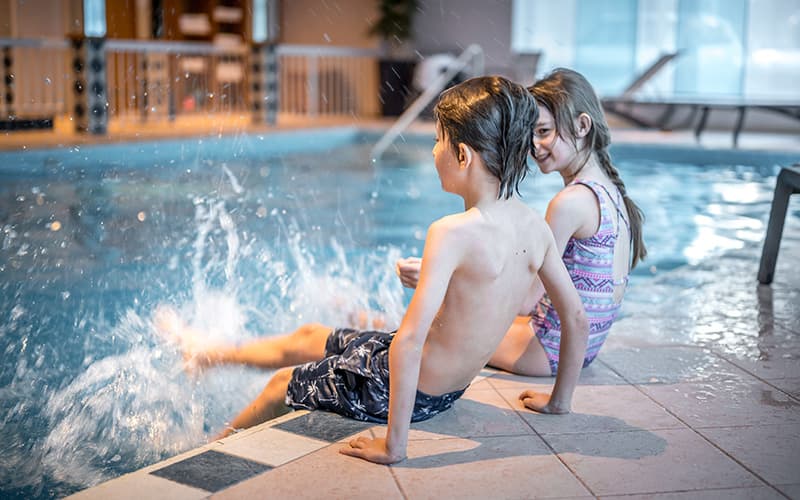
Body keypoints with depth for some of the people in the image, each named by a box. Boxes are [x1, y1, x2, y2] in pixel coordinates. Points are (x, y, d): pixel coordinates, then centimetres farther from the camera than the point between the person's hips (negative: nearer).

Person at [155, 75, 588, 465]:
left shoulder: (452, 232, -31)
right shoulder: (536, 227, -8)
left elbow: (409, 342, -36)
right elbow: (577, 318, -1)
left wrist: (393, 444, -30)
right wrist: (559, 401, 11)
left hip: (396, 390, -7)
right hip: (449, 391, 7)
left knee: (283, 385, 21)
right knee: (306, 338, 27)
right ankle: (203, 354, 52)